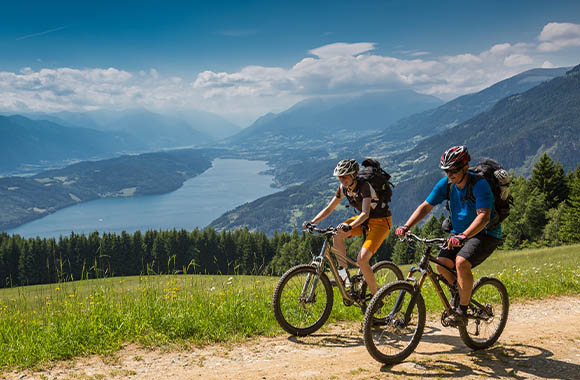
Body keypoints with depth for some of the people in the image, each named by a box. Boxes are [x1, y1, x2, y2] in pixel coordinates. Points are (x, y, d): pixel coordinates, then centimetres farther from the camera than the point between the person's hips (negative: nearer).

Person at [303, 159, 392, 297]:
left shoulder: (364, 186, -27)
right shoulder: (343, 188, -5)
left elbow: (365, 213, -38)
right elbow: (329, 208, -1)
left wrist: (349, 227, -54)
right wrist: (312, 222, -15)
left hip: (381, 221, -7)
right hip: (365, 219, 7)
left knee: (361, 260, -21)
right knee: (337, 234, -19)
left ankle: (375, 296, -3)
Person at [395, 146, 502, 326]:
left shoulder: (479, 184, -23)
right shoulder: (446, 183, -5)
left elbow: (484, 216, -35)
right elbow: (425, 206, -4)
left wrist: (463, 236, -50)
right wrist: (406, 226, -18)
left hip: (486, 234, -6)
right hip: (459, 233, 6)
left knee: (461, 262, -30)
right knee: (442, 263, -13)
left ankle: (462, 311, -15)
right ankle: (462, 291, 17)